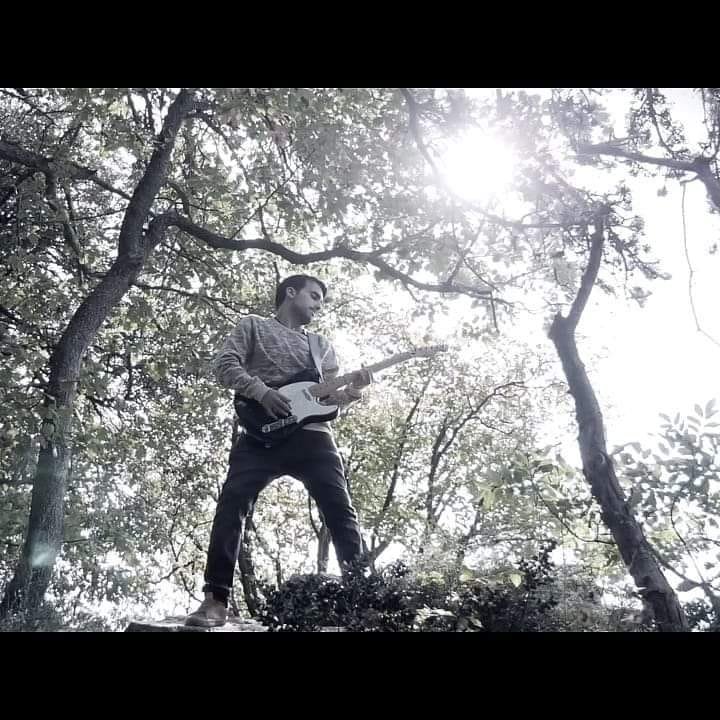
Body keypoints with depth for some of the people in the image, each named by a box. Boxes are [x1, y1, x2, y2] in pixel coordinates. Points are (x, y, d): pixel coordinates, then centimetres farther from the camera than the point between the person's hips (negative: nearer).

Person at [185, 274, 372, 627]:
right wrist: (262, 391, -12)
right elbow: (224, 364, 2)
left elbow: (330, 396, 21)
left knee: (341, 512, -5)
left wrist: (353, 390, -2)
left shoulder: (321, 345, 27)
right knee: (231, 507, -14)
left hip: (312, 434, 3)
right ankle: (215, 601, -9)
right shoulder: (253, 325, 16)